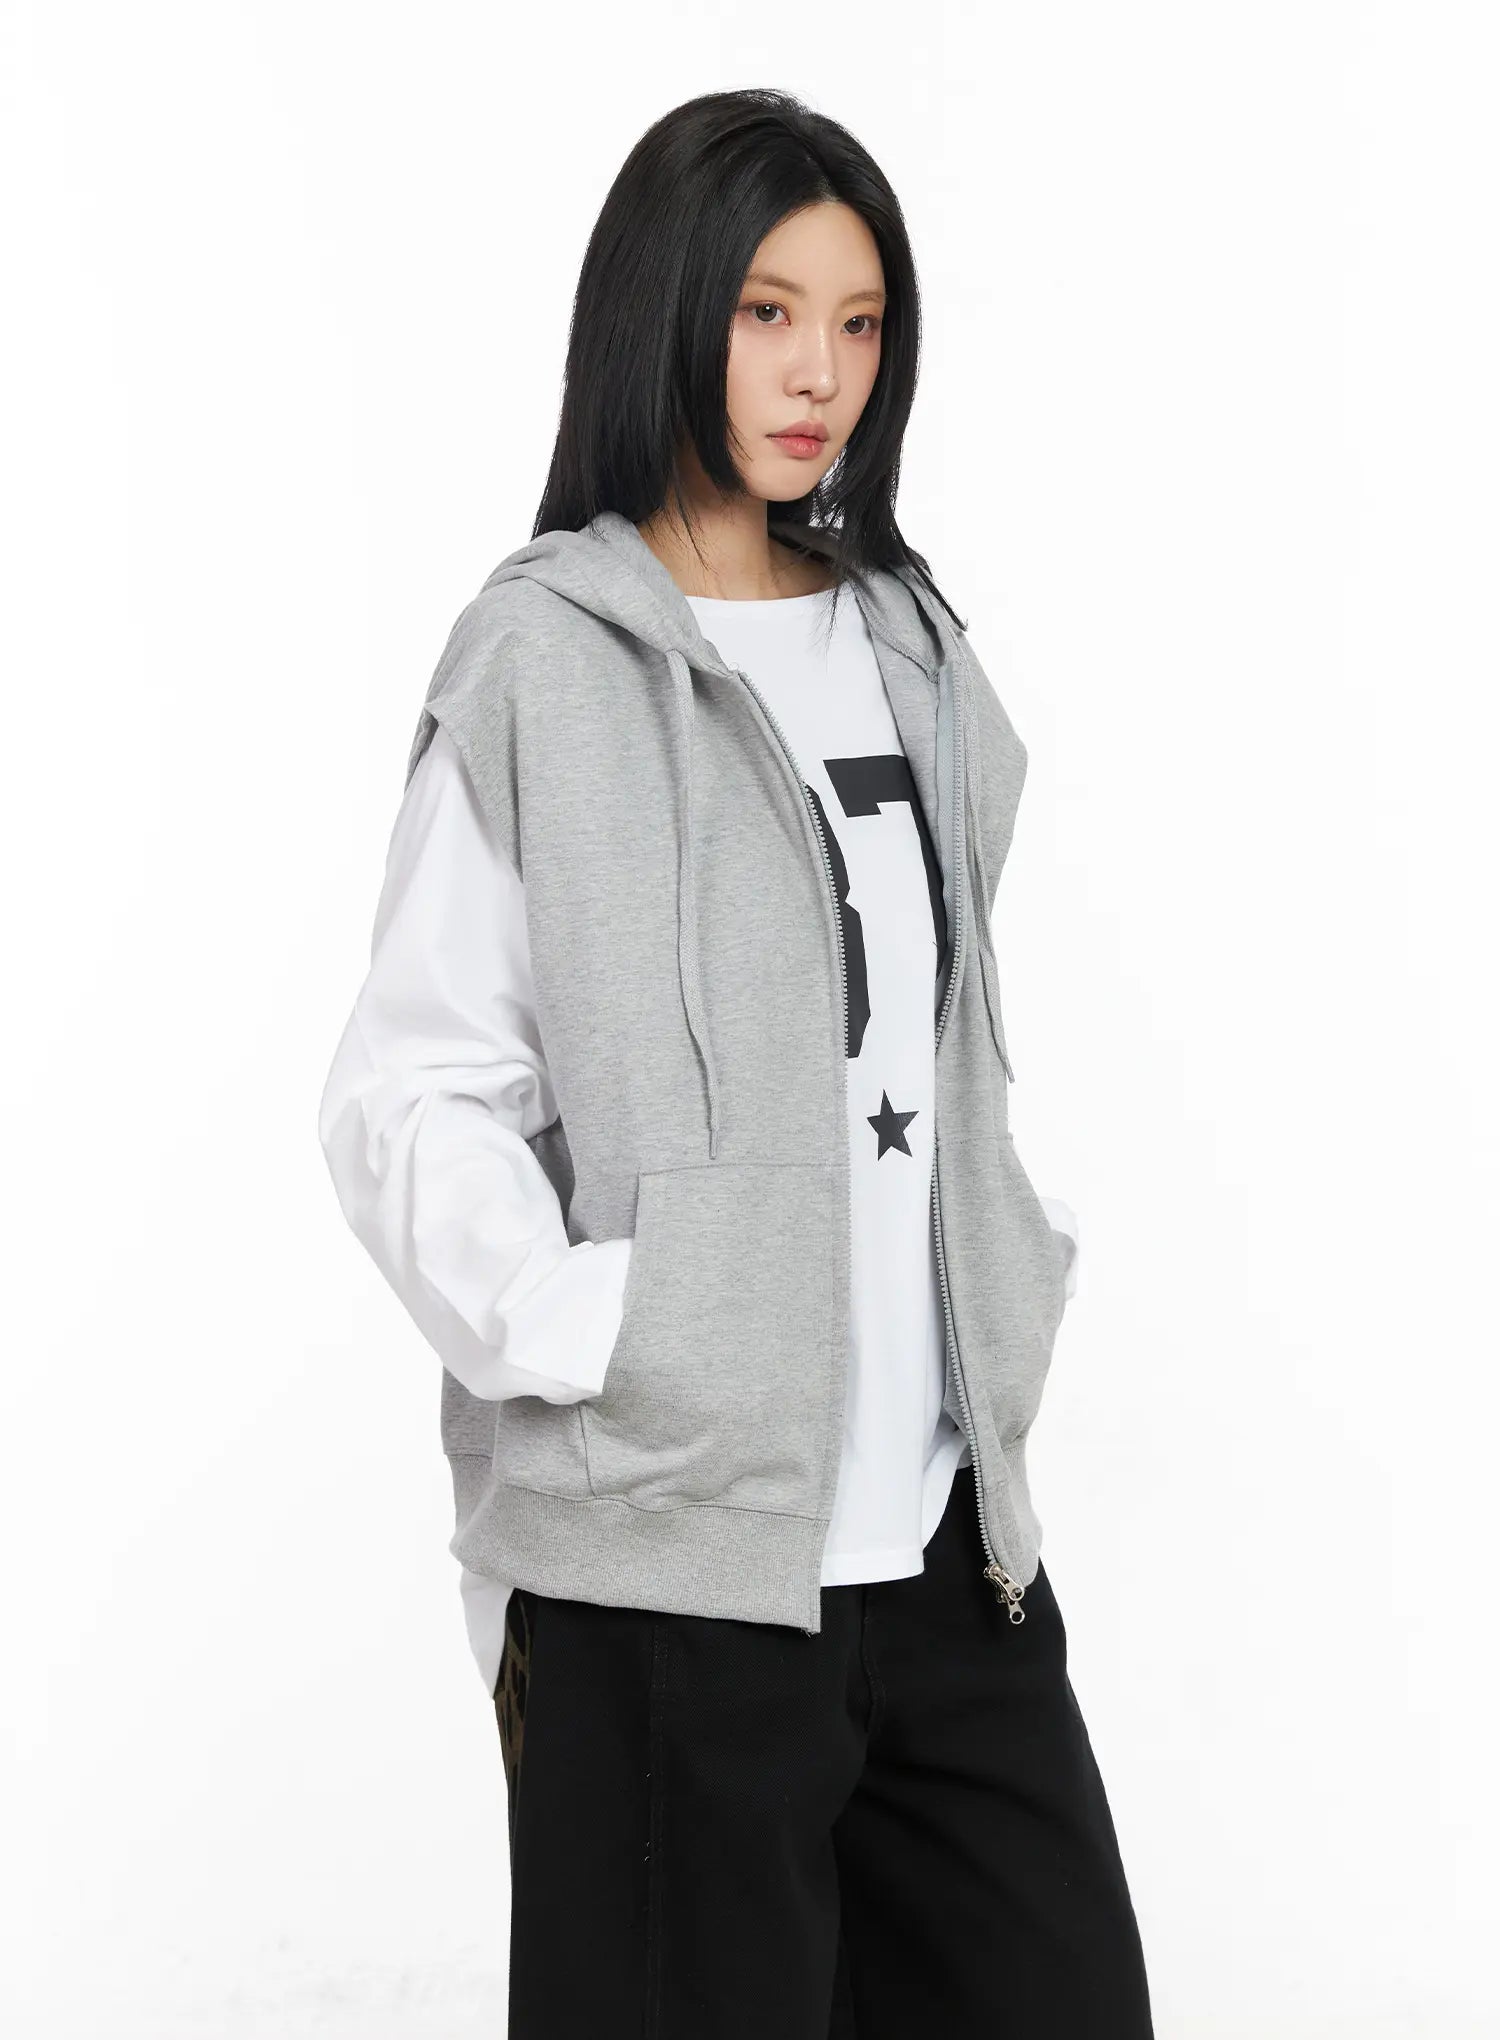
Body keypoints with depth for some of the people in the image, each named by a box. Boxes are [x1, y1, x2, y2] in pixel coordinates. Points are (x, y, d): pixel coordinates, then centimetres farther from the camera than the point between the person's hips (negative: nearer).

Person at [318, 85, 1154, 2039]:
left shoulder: (909, 649, 14)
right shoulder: (547, 663, -5)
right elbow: (408, 1101, -8)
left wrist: (1025, 1272, 13)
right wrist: (587, 1346, -18)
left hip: (946, 1536, 6)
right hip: (672, 1546, -6)